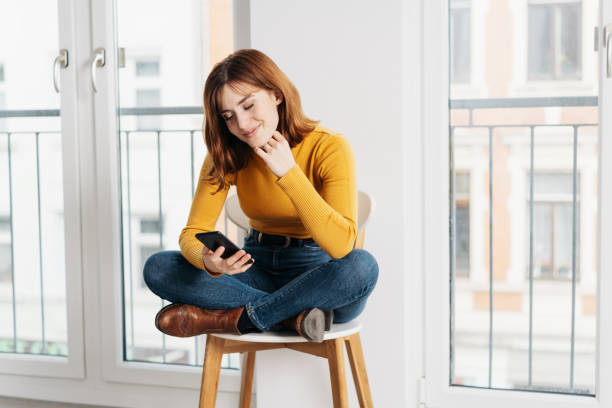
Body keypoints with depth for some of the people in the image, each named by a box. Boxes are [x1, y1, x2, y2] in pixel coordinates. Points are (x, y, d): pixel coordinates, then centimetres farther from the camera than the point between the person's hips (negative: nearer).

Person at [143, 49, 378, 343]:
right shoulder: (226, 154, -3)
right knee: (157, 268, -17)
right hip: (259, 270, 4)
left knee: (361, 265, -38)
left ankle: (232, 319, -25)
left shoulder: (328, 148, -16)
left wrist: (288, 172, -27)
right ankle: (292, 316, -24)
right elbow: (193, 232, -9)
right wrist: (208, 261, -33)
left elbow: (341, 245, -27)